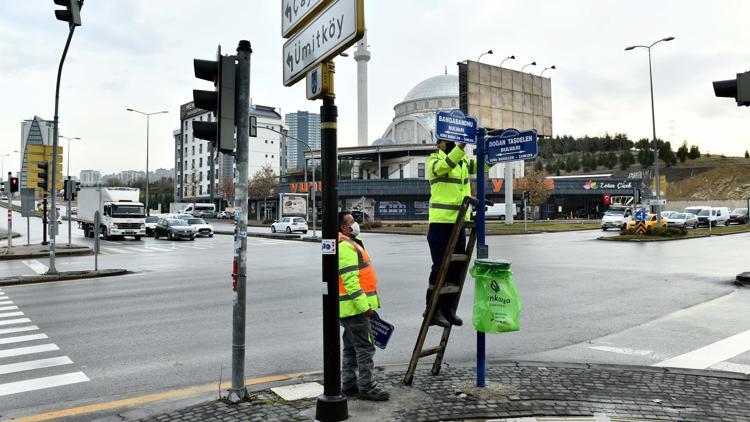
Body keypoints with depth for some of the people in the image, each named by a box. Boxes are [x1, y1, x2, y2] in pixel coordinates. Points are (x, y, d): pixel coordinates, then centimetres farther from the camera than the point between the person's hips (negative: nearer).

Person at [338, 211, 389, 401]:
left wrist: (365, 304, 24)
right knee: (365, 348, -5)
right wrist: (364, 305, -23)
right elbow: (350, 281, -24)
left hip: (352, 307, 11)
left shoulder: (350, 244, 18)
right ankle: (367, 387, 1)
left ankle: (349, 385, 24)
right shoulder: (345, 247, -18)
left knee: (351, 348, 16)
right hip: (355, 307, -11)